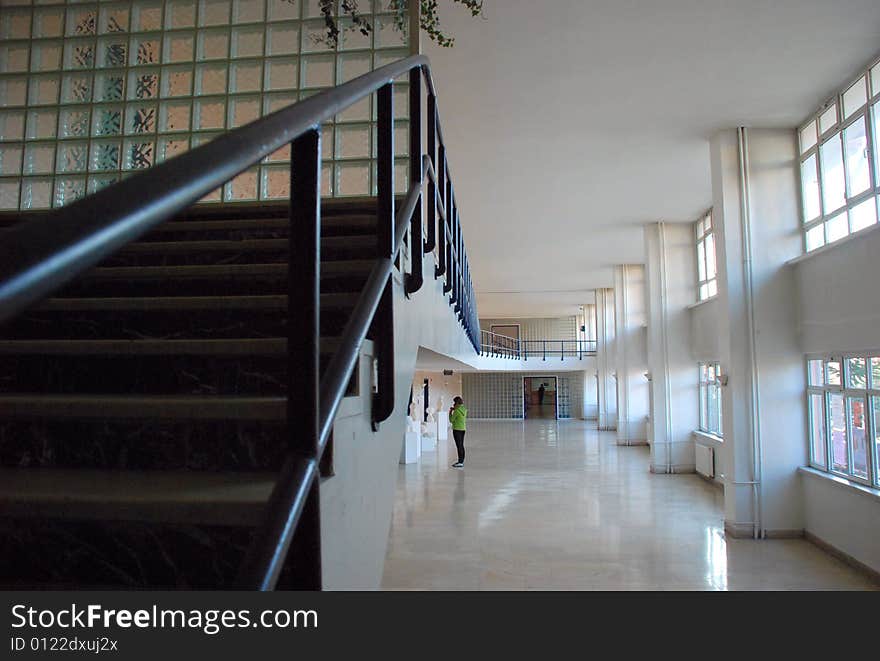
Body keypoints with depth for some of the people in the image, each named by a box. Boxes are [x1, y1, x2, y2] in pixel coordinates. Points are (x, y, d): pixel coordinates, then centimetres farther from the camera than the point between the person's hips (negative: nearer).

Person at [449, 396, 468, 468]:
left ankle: (460, 463, -4)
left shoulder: (457, 411, -16)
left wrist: (450, 412, 3)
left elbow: (451, 420, -10)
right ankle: (461, 461, 22)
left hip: (457, 429, -9)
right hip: (463, 429, 9)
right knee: (461, 446, 15)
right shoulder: (464, 410, 8)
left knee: (459, 446, -6)